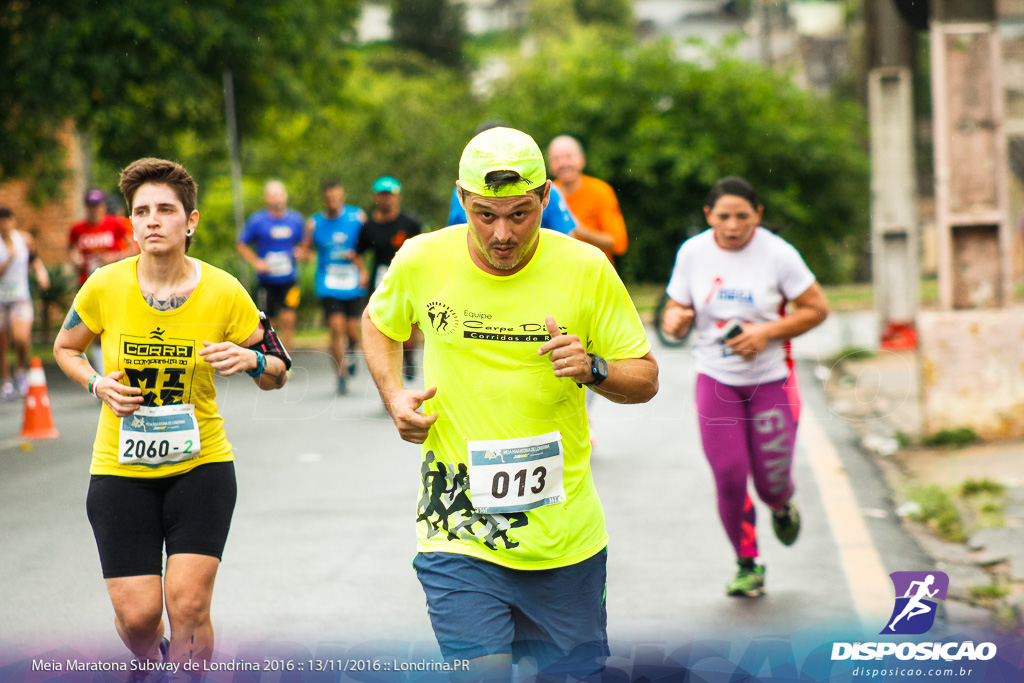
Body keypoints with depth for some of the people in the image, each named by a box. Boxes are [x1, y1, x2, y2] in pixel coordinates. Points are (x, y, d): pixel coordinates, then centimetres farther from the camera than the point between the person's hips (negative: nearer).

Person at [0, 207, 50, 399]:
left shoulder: (24, 239, 2)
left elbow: (34, 258, 20)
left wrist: (40, 271, 2)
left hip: (21, 298, 0)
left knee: (21, 337, -22)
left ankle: (22, 371, 3)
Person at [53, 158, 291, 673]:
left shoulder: (224, 293, -9)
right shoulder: (105, 287, -9)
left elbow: (276, 374, 2)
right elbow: (65, 348, 11)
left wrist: (251, 361, -21)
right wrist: (97, 384, -8)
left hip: (201, 463, 0)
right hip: (120, 468, 0)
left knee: (189, 606, -11)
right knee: (137, 615, -2)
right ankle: (150, 662, 35)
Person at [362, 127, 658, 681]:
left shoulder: (586, 268, -6)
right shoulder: (421, 261, -4)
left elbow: (645, 379, 2)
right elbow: (379, 323, 18)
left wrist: (593, 370, -19)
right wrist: (394, 397, 1)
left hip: (565, 535, 1)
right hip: (458, 533, -1)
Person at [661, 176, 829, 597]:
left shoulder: (778, 254, -10)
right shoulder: (692, 253, -3)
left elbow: (817, 309, -5)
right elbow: (677, 311, 4)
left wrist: (766, 332, -17)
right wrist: (675, 321, -21)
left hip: (771, 378, -1)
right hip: (715, 379, 1)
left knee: (771, 481, 0)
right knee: (729, 477, -7)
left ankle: (782, 508, 40)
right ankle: (748, 564, 14)